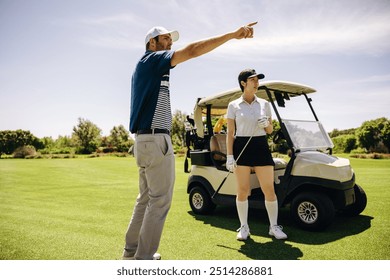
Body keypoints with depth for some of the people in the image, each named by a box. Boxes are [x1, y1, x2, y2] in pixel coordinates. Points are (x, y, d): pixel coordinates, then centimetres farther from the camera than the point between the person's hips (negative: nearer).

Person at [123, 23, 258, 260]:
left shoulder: (145, 68, 24)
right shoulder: (151, 59, -5)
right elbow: (192, 51, -18)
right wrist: (232, 35, -19)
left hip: (144, 140, 10)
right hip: (156, 140, -10)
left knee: (147, 198, 15)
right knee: (160, 200, -6)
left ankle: (132, 250, 24)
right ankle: (144, 258, 2)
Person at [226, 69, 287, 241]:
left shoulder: (264, 104, 10)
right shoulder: (233, 105, 3)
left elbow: (270, 130, 15)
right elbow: (230, 133, 1)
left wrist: (266, 124, -8)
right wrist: (229, 156, -7)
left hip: (261, 147, 2)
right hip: (241, 148, -2)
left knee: (269, 189, 2)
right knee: (242, 190, 2)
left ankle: (274, 227, 19)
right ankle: (244, 228, 18)